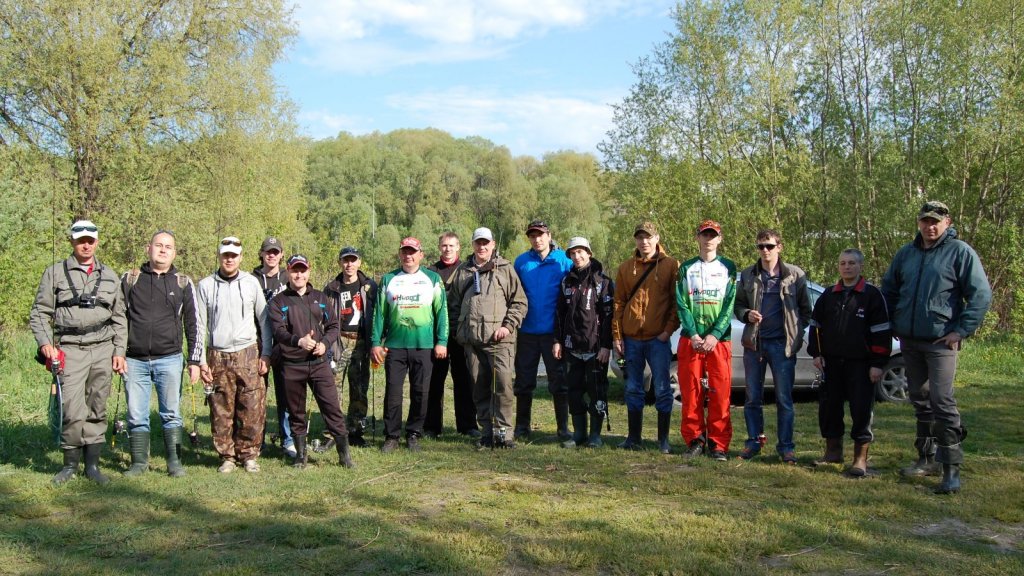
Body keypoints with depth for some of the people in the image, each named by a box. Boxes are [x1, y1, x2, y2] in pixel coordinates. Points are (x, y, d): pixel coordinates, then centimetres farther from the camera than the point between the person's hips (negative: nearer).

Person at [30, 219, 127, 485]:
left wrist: (119, 351, 7)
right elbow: (39, 313, 6)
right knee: (73, 412, -9)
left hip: (103, 349, 3)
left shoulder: (109, 276, 14)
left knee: (97, 410, 5)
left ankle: (92, 464, 14)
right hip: (70, 350, -2)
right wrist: (45, 343, -8)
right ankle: (70, 463, 9)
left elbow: (119, 318, 15)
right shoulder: (55, 273, 7)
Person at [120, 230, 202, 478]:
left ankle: (174, 462, 11)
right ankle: (139, 462, 17)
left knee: (171, 414, 3)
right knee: (136, 416, 5)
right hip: (135, 360, 1)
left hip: (169, 359, -1)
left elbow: (193, 325, 7)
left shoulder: (183, 283, 7)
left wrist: (195, 360, 3)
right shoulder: (130, 279, 7)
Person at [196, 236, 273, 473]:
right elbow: (199, 325, 7)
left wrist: (266, 354, 3)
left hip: (248, 354, 0)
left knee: (253, 409, -3)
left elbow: (264, 320, 8)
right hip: (217, 356, 0)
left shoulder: (251, 283, 5)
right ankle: (227, 456, 16)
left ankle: (249, 454, 11)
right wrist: (200, 360, 1)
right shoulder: (206, 285, 5)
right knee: (221, 411, 3)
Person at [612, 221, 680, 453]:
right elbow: (618, 303, 8)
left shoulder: (671, 265, 0)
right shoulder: (626, 268, 9)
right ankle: (634, 438, 19)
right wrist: (617, 334, 3)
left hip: (658, 338, -3)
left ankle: (664, 439, 10)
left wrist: (669, 329, -10)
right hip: (631, 338, 3)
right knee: (633, 390, 10)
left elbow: (677, 301, -1)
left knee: (662, 390, 1)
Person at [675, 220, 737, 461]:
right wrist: (693, 335, -10)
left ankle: (718, 444, 6)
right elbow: (681, 304, 4)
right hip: (691, 339, 1)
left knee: (720, 394, -2)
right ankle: (695, 440, 11)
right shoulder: (686, 268, 11)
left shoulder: (728, 267, 9)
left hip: (719, 339, -1)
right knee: (690, 393, 1)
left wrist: (714, 335, -11)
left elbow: (730, 304, 0)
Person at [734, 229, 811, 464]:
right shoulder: (747, 275, 8)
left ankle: (786, 446, 10)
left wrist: (797, 333, -1)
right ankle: (754, 441, 19)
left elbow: (805, 309, 7)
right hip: (754, 342, 2)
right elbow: (738, 304, 15)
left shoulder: (795, 275, 1)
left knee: (784, 398, 1)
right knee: (753, 397, 8)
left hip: (782, 343, -2)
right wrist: (746, 315, -5)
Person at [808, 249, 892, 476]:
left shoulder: (872, 295, -2)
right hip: (832, 363, 4)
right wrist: (816, 353, 7)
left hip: (860, 364, -4)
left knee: (861, 409, -3)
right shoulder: (828, 295, 11)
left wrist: (878, 363, -10)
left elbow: (881, 332, -5)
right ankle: (833, 451, 23)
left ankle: (860, 458, 6)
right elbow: (815, 325, 17)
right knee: (829, 407, 8)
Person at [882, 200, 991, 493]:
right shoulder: (905, 253, 11)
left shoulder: (960, 252, -5)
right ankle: (927, 457, 26)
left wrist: (962, 330, -12)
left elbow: (981, 294, -8)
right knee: (920, 400, 14)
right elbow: (889, 289, 21)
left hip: (941, 341, -6)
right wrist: (892, 324, 12)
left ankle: (951, 468, -7)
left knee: (941, 400, -12)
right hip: (909, 340, 6)